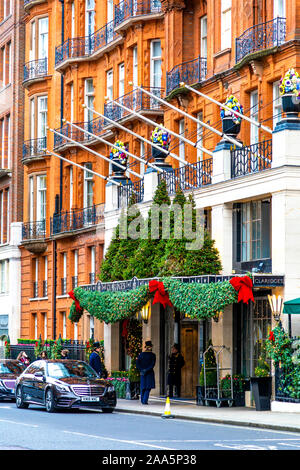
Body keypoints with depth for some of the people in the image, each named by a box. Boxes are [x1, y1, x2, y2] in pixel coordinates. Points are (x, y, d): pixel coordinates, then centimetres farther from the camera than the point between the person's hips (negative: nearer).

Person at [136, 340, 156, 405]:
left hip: (142, 372, 3)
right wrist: (147, 370, -13)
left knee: (143, 386, 13)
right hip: (150, 373, -3)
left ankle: (142, 400, 18)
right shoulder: (152, 355, -4)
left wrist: (141, 370, -5)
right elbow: (153, 364, -13)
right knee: (148, 387, -2)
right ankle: (145, 401, -12)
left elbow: (137, 363, -2)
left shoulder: (141, 354, 5)